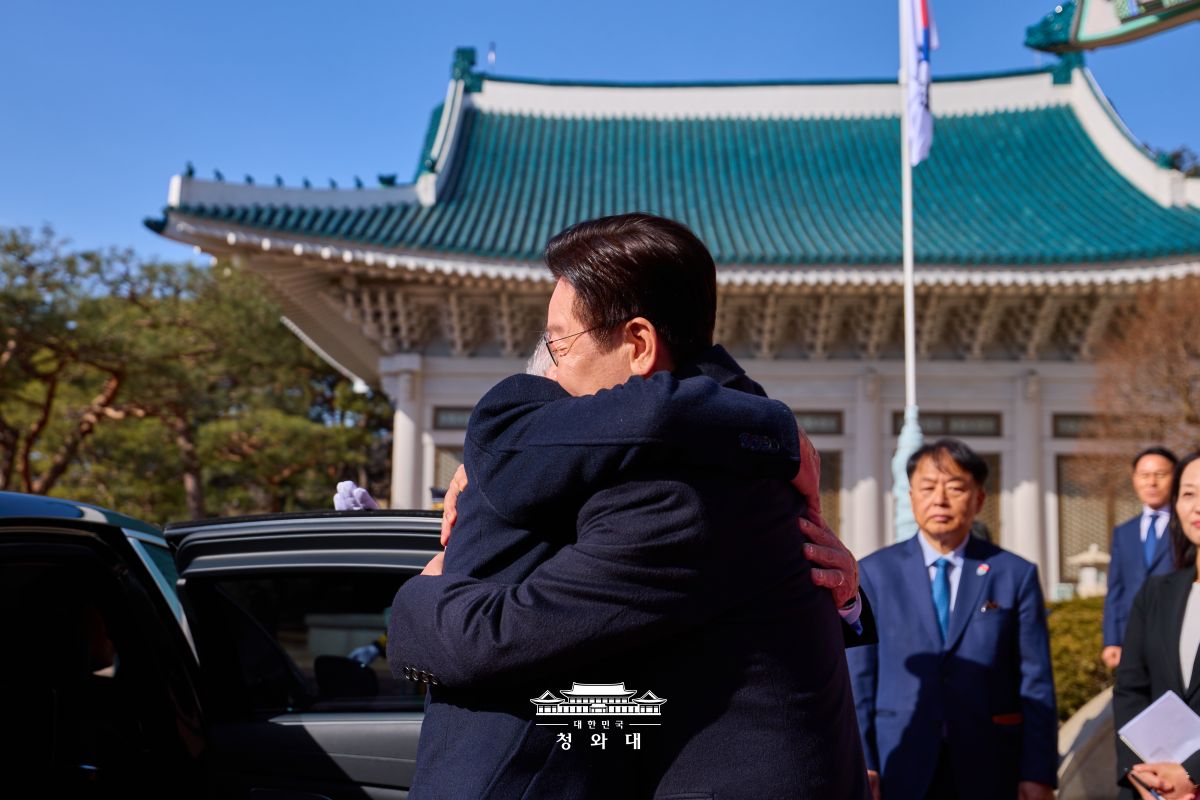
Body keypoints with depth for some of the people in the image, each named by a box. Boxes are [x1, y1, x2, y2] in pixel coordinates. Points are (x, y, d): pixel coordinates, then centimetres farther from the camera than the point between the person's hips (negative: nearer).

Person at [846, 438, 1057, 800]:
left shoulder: (1016, 574, 0)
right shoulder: (874, 573, 0)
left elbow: (1036, 684, -1)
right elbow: (858, 680, 0)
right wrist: (861, 766, -6)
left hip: (988, 769, 0)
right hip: (901, 769, 0)